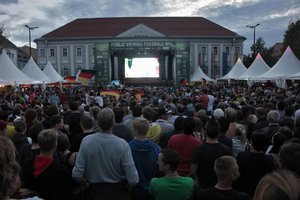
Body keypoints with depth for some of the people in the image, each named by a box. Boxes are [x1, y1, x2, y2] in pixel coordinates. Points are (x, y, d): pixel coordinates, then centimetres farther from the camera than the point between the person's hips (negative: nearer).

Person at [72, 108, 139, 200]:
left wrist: (87, 181, 7)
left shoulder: (86, 141, -17)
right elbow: (133, 180, -21)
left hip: (95, 191, 2)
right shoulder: (122, 144, -22)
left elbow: (77, 174, -13)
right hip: (118, 192, -1)